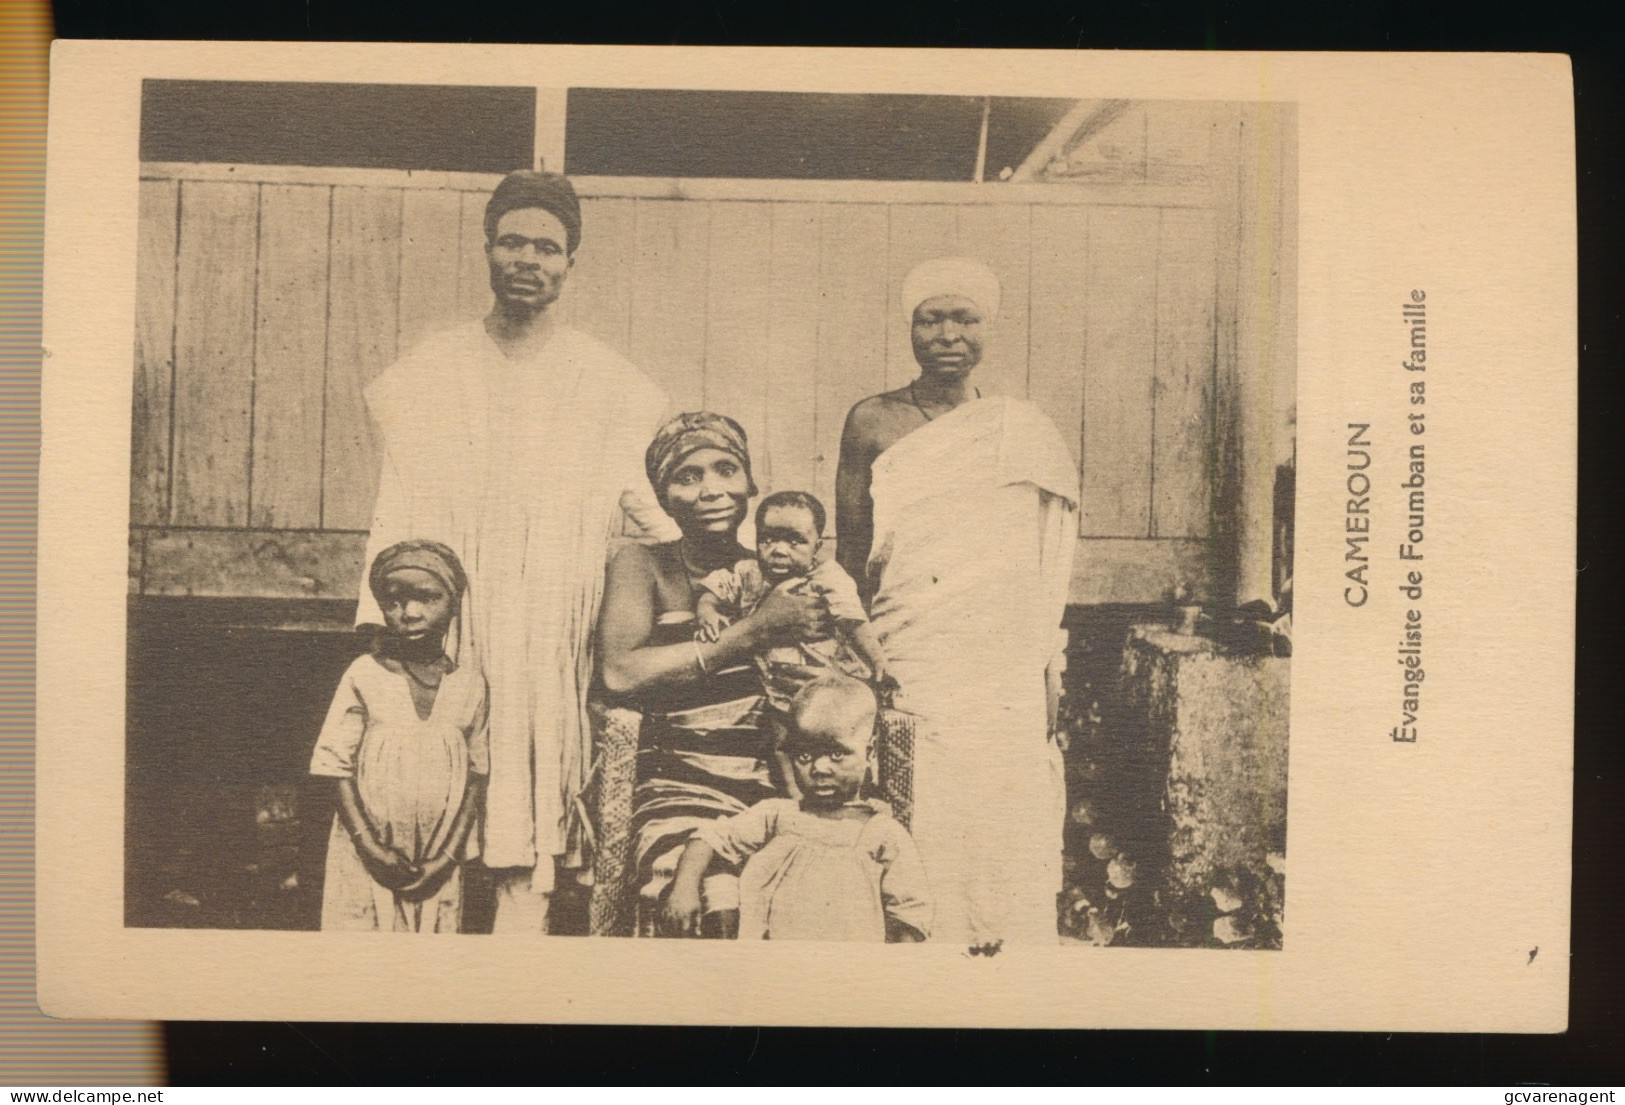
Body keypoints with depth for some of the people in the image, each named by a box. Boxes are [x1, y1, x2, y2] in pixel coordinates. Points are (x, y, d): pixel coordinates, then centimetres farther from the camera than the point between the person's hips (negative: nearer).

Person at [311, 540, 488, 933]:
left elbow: (475, 778, 2)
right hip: (368, 858, -1)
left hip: (438, 863, 2)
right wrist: (372, 847, -12)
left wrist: (450, 855, -6)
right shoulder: (364, 676, -6)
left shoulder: (470, 684, 0)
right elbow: (339, 770, -5)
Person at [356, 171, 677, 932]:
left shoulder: (613, 389, 9)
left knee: (529, 854, -6)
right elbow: (397, 518, 9)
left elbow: (660, 512, 9)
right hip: (448, 640, 1)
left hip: (554, 644, -1)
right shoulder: (427, 376, 13)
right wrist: (379, 629, -1)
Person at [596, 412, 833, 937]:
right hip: (679, 784, -3)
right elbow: (619, 674, -10)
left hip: (776, 783, 3)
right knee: (711, 907, -29)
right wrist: (754, 632, -8)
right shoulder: (644, 565, 9)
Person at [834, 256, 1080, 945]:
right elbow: (850, 560, 3)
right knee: (911, 867, -4)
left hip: (1003, 682, 2)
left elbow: (1042, 581, 13)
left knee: (1009, 862, 1)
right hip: (905, 675, -2)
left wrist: (1044, 695, 8)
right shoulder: (872, 423, 5)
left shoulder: (1024, 434, 11)